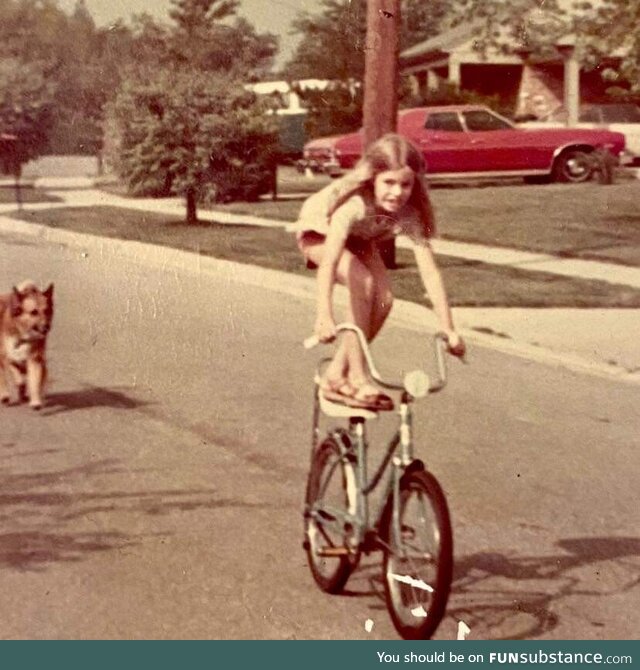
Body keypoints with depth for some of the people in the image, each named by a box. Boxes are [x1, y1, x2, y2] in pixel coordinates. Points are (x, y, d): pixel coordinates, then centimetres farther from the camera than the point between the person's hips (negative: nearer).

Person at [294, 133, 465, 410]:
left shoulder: (408, 214, -29)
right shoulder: (354, 203, -41)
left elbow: (429, 272, -30)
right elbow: (330, 261, -50)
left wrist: (449, 329, -34)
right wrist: (324, 316, -61)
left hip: (359, 239, 5)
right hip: (319, 232, -5)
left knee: (383, 299, -17)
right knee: (362, 282, -30)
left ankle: (336, 373, -1)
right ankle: (358, 377, -21)